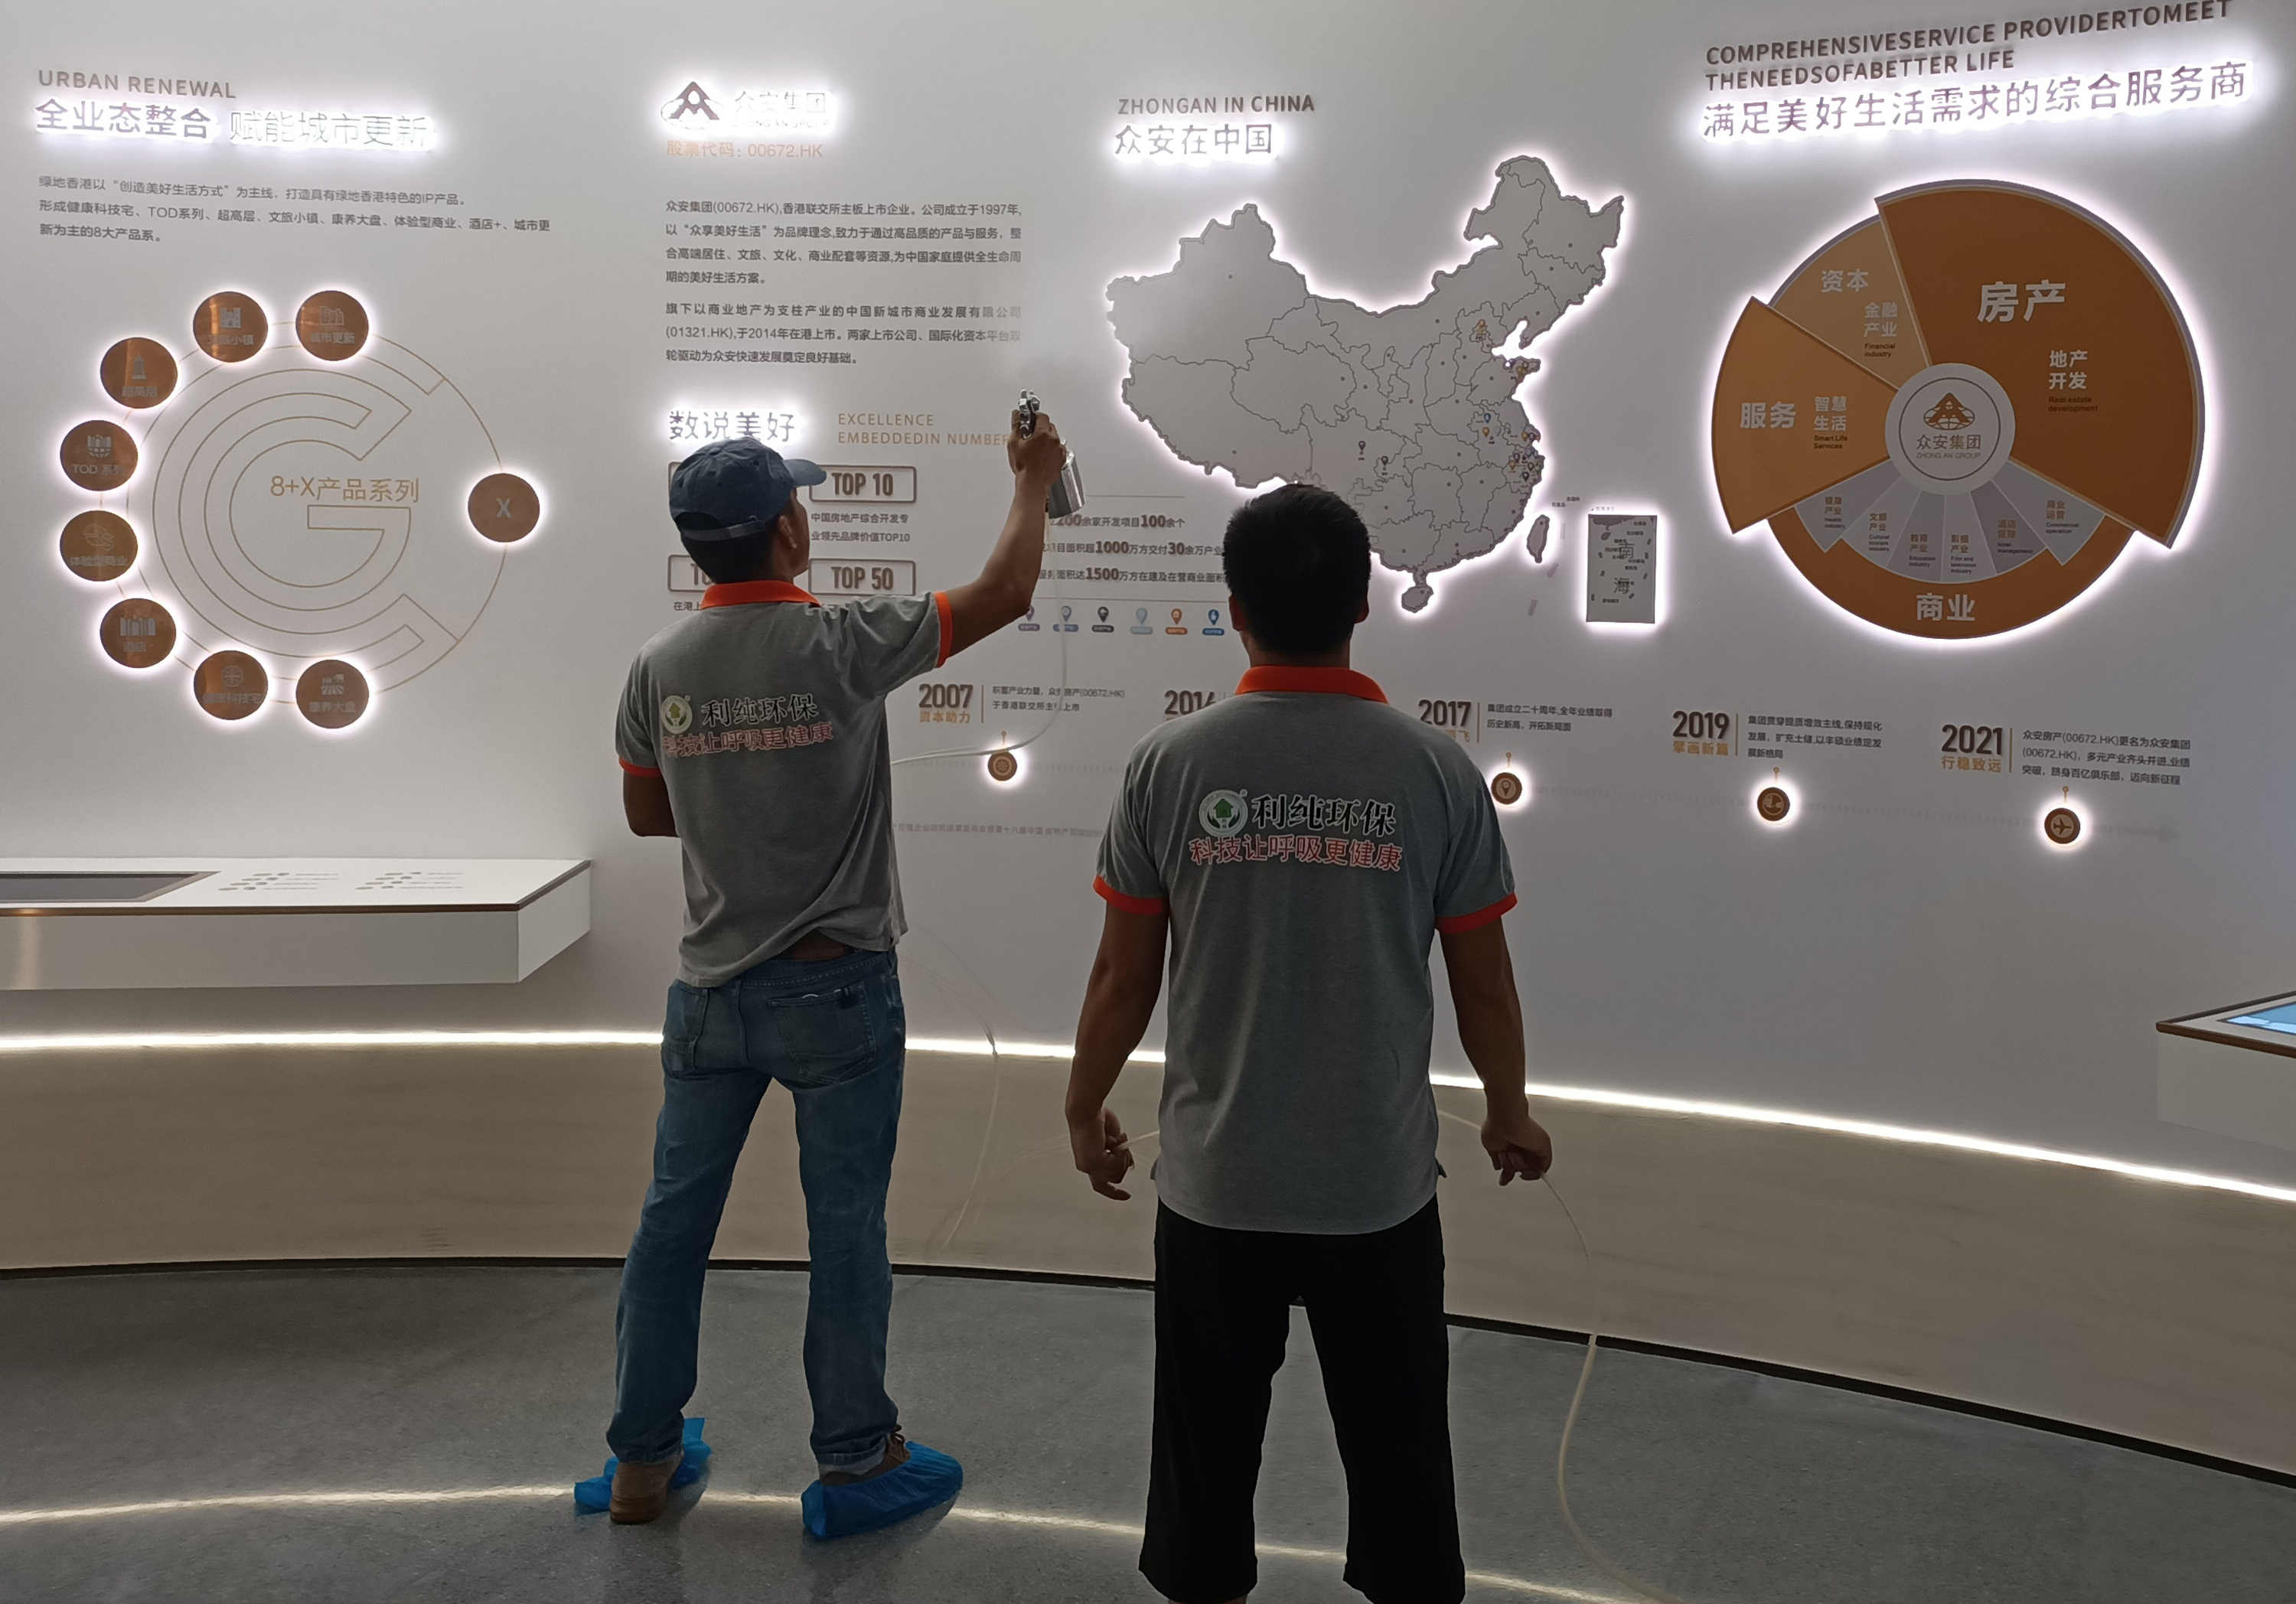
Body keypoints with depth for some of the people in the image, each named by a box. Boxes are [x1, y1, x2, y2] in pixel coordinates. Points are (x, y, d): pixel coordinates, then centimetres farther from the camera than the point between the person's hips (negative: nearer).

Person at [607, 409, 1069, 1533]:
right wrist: (1032, 480, 10)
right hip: (835, 988, -4)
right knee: (845, 1226, 7)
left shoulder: (660, 668, -3)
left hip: (711, 988, 4)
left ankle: (642, 1459, 26)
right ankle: (856, 1463, 19)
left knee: (674, 1218, 14)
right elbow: (1004, 591, -6)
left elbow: (645, 814, 11)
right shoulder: (841, 645, -15)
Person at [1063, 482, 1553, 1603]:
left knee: (1208, 1448, 17)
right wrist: (1510, 1112, 16)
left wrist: (1085, 1107, 13)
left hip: (1215, 1184, 1)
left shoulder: (1168, 766, -10)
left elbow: (1123, 978, -4)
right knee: (1396, 1450, 16)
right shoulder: (1434, 771, -9)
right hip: (1379, 1186, 0)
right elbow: (1484, 985, -2)